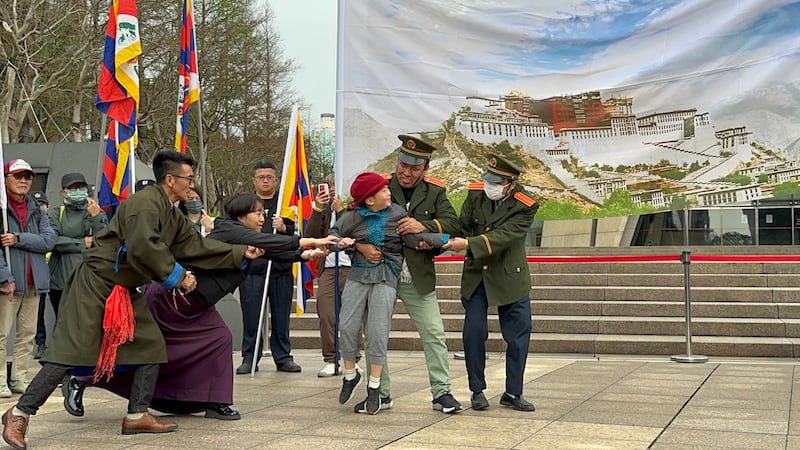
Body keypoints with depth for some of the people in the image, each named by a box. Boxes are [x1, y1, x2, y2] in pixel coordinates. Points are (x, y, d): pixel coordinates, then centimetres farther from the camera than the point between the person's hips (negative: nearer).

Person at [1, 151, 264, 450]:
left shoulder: (173, 216, 12)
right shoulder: (145, 203, -19)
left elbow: (196, 246, 14)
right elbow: (143, 247, -31)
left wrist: (242, 254, 11)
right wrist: (178, 276, -21)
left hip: (126, 291, 10)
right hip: (95, 285, -10)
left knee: (152, 345, 7)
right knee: (72, 351, -12)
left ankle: (136, 416, 15)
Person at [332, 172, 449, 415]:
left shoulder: (397, 213, 0)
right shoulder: (354, 217, 2)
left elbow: (414, 237, -6)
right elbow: (334, 233, 10)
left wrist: (444, 239, -16)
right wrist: (342, 242, -13)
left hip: (385, 276, -2)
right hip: (358, 274, 2)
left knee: (378, 332, -5)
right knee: (348, 327, 3)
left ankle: (374, 388, 9)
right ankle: (350, 375, 28)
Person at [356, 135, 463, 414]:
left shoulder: (435, 192, 4)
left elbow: (453, 225, -7)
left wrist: (425, 226, -24)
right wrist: (361, 245, -24)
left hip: (418, 278, 1)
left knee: (434, 334, 1)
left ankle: (441, 392, 11)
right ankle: (379, 393, 18)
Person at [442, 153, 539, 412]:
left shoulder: (525, 207, -17)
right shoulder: (476, 193, -5)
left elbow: (502, 237, -27)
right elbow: (461, 226, -1)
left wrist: (468, 244, -36)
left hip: (510, 278, -2)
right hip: (475, 274, 2)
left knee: (519, 335, 2)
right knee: (474, 332, -3)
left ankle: (513, 394, 16)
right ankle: (477, 390, 13)